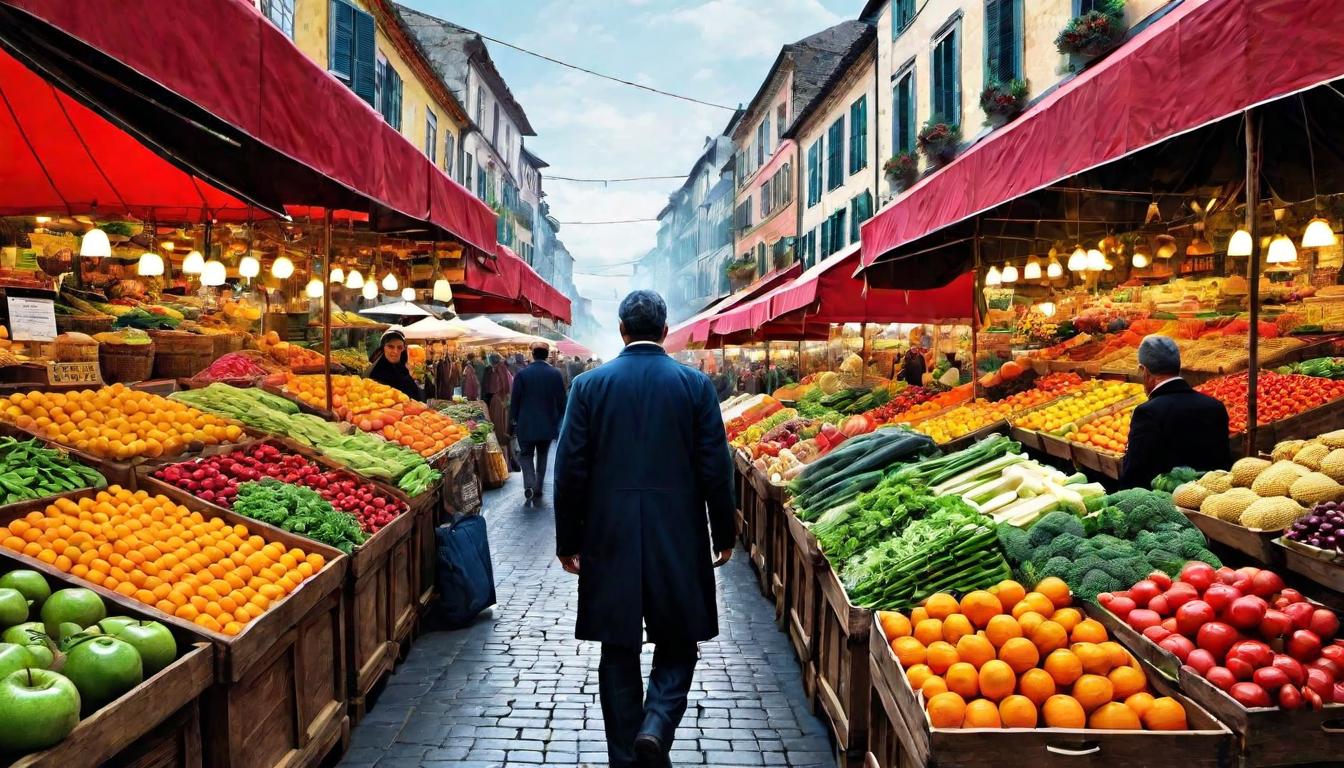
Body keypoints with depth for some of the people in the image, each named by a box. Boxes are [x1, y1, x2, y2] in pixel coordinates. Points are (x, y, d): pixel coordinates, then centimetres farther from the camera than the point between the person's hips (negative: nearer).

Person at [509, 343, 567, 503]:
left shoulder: (522, 374, -8)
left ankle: (529, 485, -14)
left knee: (526, 455, 10)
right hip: (548, 425, 2)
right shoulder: (556, 374, -4)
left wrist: (512, 424, 5)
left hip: (526, 425, -2)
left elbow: (514, 401, -5)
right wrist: (560, 423, 12)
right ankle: (537, 492, 16)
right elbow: (561, 402, 1)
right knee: (542, 457, 15)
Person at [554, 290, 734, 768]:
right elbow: (716, 469, -3)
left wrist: (568, 540, 8)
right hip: (679, 541, 0)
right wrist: (723, 535, 9)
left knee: (619, 653, 12)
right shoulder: (696, 385, -3)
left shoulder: (589, 385, -2)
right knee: (677, 645, 15)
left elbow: (570, 471, -2)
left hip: (610, 539, 1)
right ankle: (656, 725, -6)